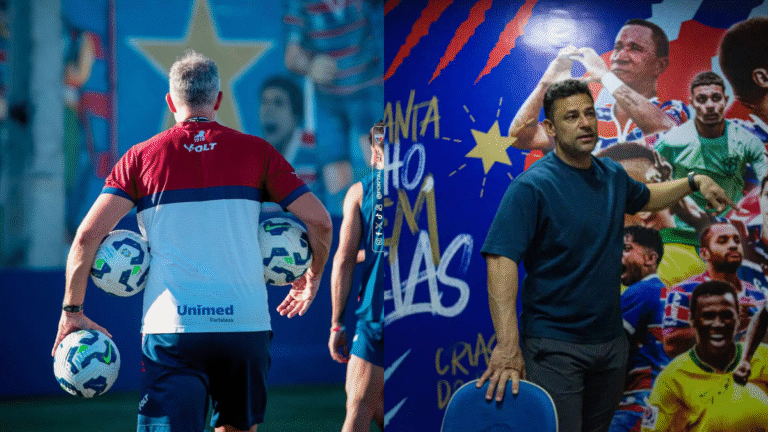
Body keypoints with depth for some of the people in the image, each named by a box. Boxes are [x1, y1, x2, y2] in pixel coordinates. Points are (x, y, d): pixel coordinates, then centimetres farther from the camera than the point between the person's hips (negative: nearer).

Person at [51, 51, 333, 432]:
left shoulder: (141, 157, 5)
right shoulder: (256, 151, 6)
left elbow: (88, 234, -3)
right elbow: (318, 219, 4)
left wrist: (72, 310, 7)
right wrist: (312, 278, 22)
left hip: (171, 330, -1)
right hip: (246, 324, 1)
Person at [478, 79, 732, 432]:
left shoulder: (612, 175, 7)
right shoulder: (531, 187, -16)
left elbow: (644, 197, 33)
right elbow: (501, 260, -25)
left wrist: (694, 182, 20)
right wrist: (507, 345, -34)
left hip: (611, 343, 7)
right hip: (555, 348, -7)